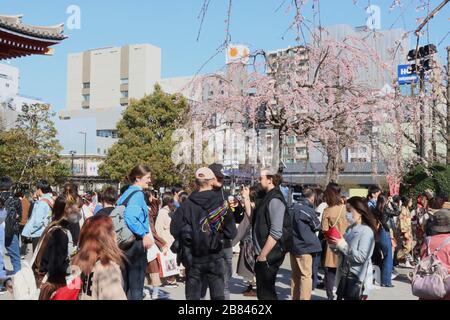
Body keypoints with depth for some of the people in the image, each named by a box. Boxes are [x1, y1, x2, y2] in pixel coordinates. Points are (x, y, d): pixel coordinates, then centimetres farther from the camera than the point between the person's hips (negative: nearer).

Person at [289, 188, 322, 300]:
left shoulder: (293, 208, 9)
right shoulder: (308, 209, -13)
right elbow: (317, 226, 0)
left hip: (293, 245, 8)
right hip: (305, 246, -8)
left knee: (295, 275, 15)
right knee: (306, 275, -4)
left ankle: (295, 297, 22)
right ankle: (304, 298, -7)